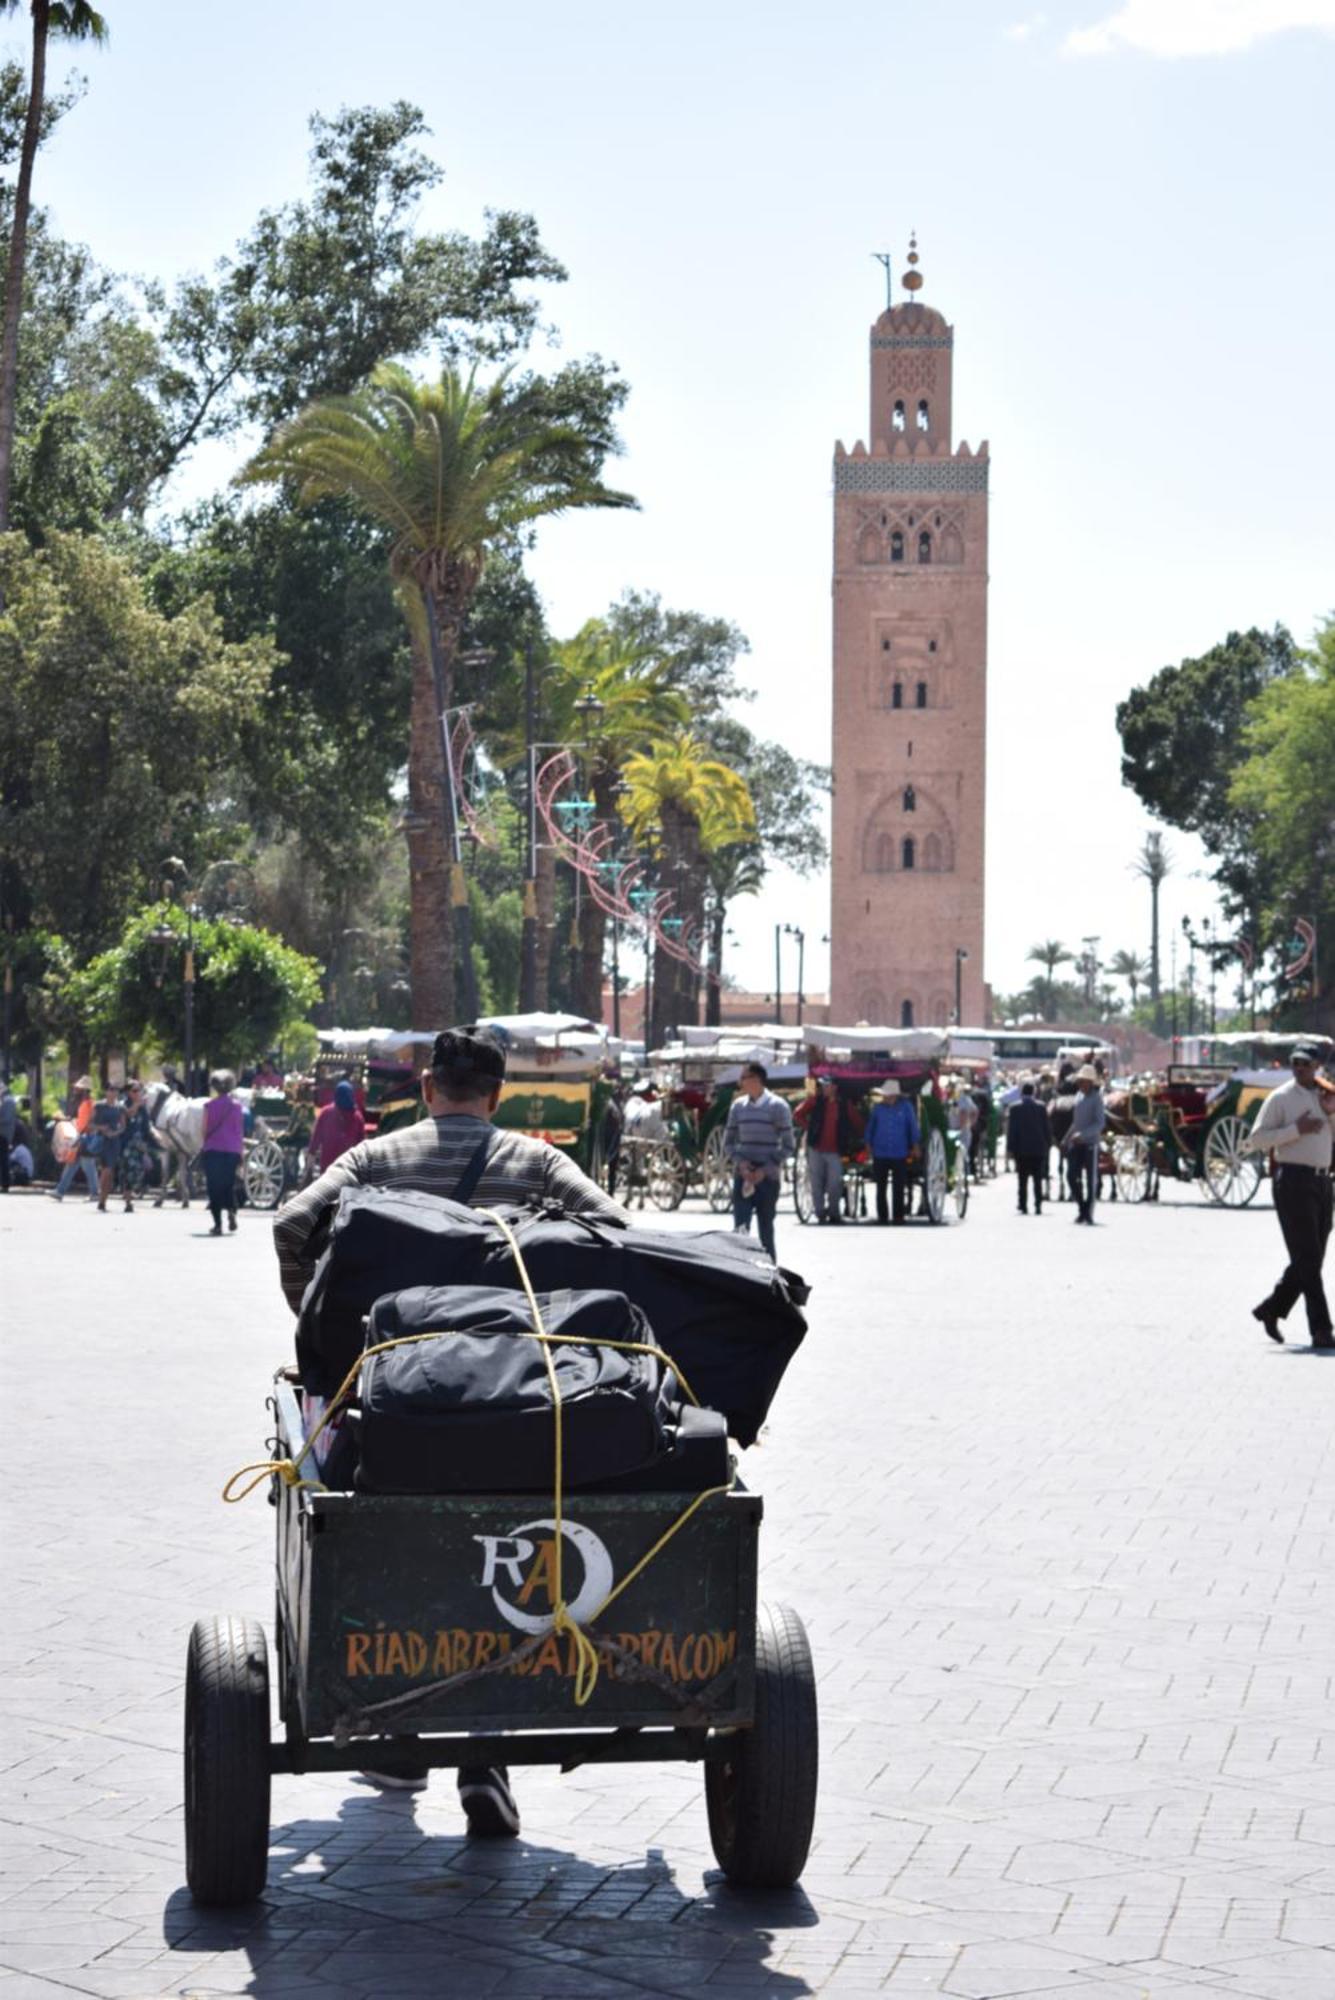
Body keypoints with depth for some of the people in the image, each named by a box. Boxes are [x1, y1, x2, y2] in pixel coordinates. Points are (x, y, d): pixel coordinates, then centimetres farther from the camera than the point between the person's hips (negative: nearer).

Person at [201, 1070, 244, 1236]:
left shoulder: (210, 1105, -3)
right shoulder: (236, 1104, 3)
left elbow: (206, 1129, -1)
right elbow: (241, 1129, 6)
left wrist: (203, 1146, 14)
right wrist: (241, 1150, 13)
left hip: (213, 1148, -2)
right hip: (233, 1149, 2)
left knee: (214, 1186, 2)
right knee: (229, 1184, 16)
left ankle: (217, 1224, -3)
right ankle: (231, 1210, -10)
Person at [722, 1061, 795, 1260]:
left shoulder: (777, 1106, -5)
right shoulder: (737, 1105, 7)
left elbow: (789, 1146, -5)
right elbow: (728, 1141, 13)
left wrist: (766, 1169, -13)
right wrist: (739, 1161, -6)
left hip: (768, 1176, -3)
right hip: (742, 1175, 3)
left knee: (765, 1228, 4)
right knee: (740, 1227, -8)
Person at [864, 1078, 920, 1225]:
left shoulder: (906, 1106, -4)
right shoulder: (878, 1108, 0)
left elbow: (913, 1127, 3)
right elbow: (871, 1127, 9)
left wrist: (915, 1146, 4)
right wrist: (869, 1144, 8)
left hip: (900, 1154, -1)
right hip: (880, 1154, 1)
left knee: (899, 1188, 5)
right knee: (881, 1188, 6)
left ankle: (898, 1216, 13)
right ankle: (882, 1217, 14)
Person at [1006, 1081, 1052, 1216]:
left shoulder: (1015, 1108, -5)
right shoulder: (1041, 1107, -1)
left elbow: (1011, 1129, -5)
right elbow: (1047, 1128, 2)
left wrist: (1010, 1149, -2)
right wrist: (1048, 1145, 12)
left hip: (1021, 1149, -1)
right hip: (1038, 1149, 1)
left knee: (1023, 1180, 4)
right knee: (1038, 1180, 4)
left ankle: (1023, 1206, 0)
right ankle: (1038, 1206, -2)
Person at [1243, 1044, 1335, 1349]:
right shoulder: (1281, 1098, -4)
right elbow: (1255, 1139, -9)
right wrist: (1296, 1130, -17)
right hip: (1294, 1179, -7)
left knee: (1310, 1258, 11)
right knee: (1307, 1259, -8)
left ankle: (1271, 1310, 27)